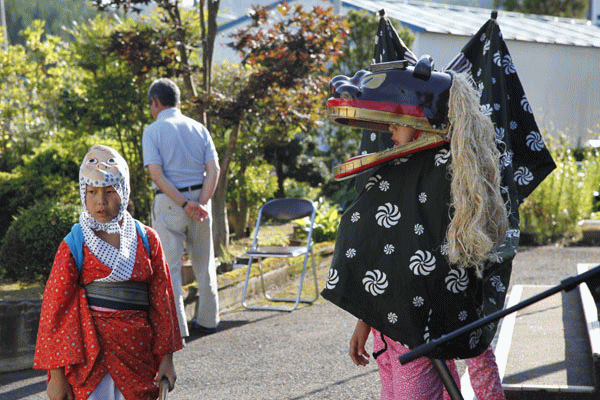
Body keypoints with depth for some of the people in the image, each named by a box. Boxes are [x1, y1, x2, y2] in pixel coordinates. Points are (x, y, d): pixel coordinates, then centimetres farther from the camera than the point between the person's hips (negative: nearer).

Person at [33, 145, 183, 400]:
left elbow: (162, 298, 10)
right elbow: (55, 307, -1)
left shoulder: (146, 240, 6)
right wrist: (56, 374, -4)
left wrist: (166, 358, 8)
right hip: (91, 351, -3)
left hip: (137, 348, 3)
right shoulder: (74, 246, -2)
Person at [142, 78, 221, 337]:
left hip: (168, 203, -4)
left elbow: (157, 175, -16)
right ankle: (207, 320, 25)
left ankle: (176, 328, -4)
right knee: (204, 264, 16)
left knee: (169, 266, 0)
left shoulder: (152, 131, -4)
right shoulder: (199, 129, 8)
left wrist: (185, 205, -17)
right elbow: (213, 169, -4)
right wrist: (201, 203, -12)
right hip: (199, 197, 4)